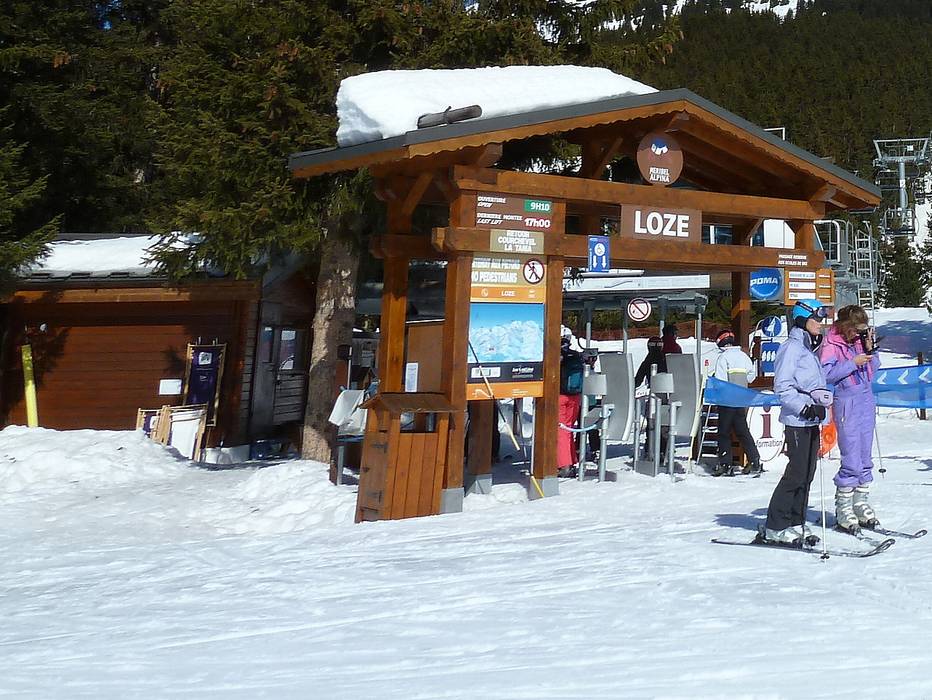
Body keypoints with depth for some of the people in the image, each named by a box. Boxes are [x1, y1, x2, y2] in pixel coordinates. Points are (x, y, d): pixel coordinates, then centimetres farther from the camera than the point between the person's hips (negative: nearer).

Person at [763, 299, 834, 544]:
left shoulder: (809, 348, 18)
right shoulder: (792, 347, -10)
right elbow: (782, 386, -16)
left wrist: (821, 402, 4)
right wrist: (806, 407, -20)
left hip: (811, 421, 9)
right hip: (797, 420, -9)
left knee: (806, 474, 9)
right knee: (797, 473, -8)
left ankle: (795, 524, 15)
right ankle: (776, 528, -2)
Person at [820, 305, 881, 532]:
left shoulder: (860, 340, 11)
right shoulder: (830, 344, -8)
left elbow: (872, 369, 16)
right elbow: (826, 374, -18)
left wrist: (870, 349, 1)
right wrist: (853, 363, -18)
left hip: (866, 400, 7)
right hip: (846, 403, -7)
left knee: (865, 457, 10)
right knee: (851, 460, -7)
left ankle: (860, 502, 20)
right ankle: (843, 508, 2)